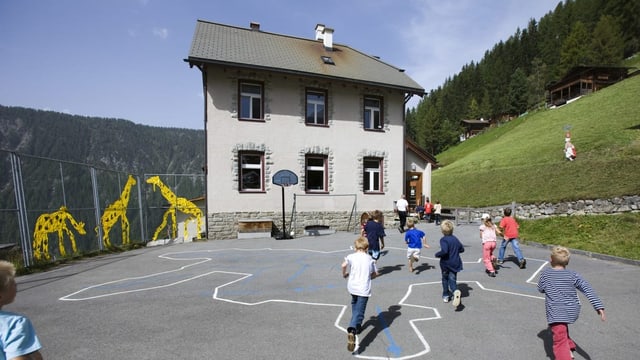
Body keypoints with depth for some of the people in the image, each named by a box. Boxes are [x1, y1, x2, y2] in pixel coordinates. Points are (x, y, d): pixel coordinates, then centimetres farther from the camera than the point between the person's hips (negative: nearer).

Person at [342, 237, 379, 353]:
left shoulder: (351, 256, 0)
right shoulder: (370, 259, 4)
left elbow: (344, 265, -17)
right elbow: (375, 274, 11)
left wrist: (344, 274, 2)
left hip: (352, 287, 2)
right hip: (364, 289, -2)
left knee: (355, 307, 29)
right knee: (359, 312, -8)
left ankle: (356, 326, 42)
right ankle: (352, 331, -31)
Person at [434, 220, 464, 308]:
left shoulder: (443, 240, -18)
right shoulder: (455, 239, 3)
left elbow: (444, 251, -31)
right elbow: (462, 249, 11)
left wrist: (437, 254, -14)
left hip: (445, 263, -4)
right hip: (455, 263, 4)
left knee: (445, 279, 16)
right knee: (452, 279, 6)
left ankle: (446, 296, 25)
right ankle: (455, 291, -23)